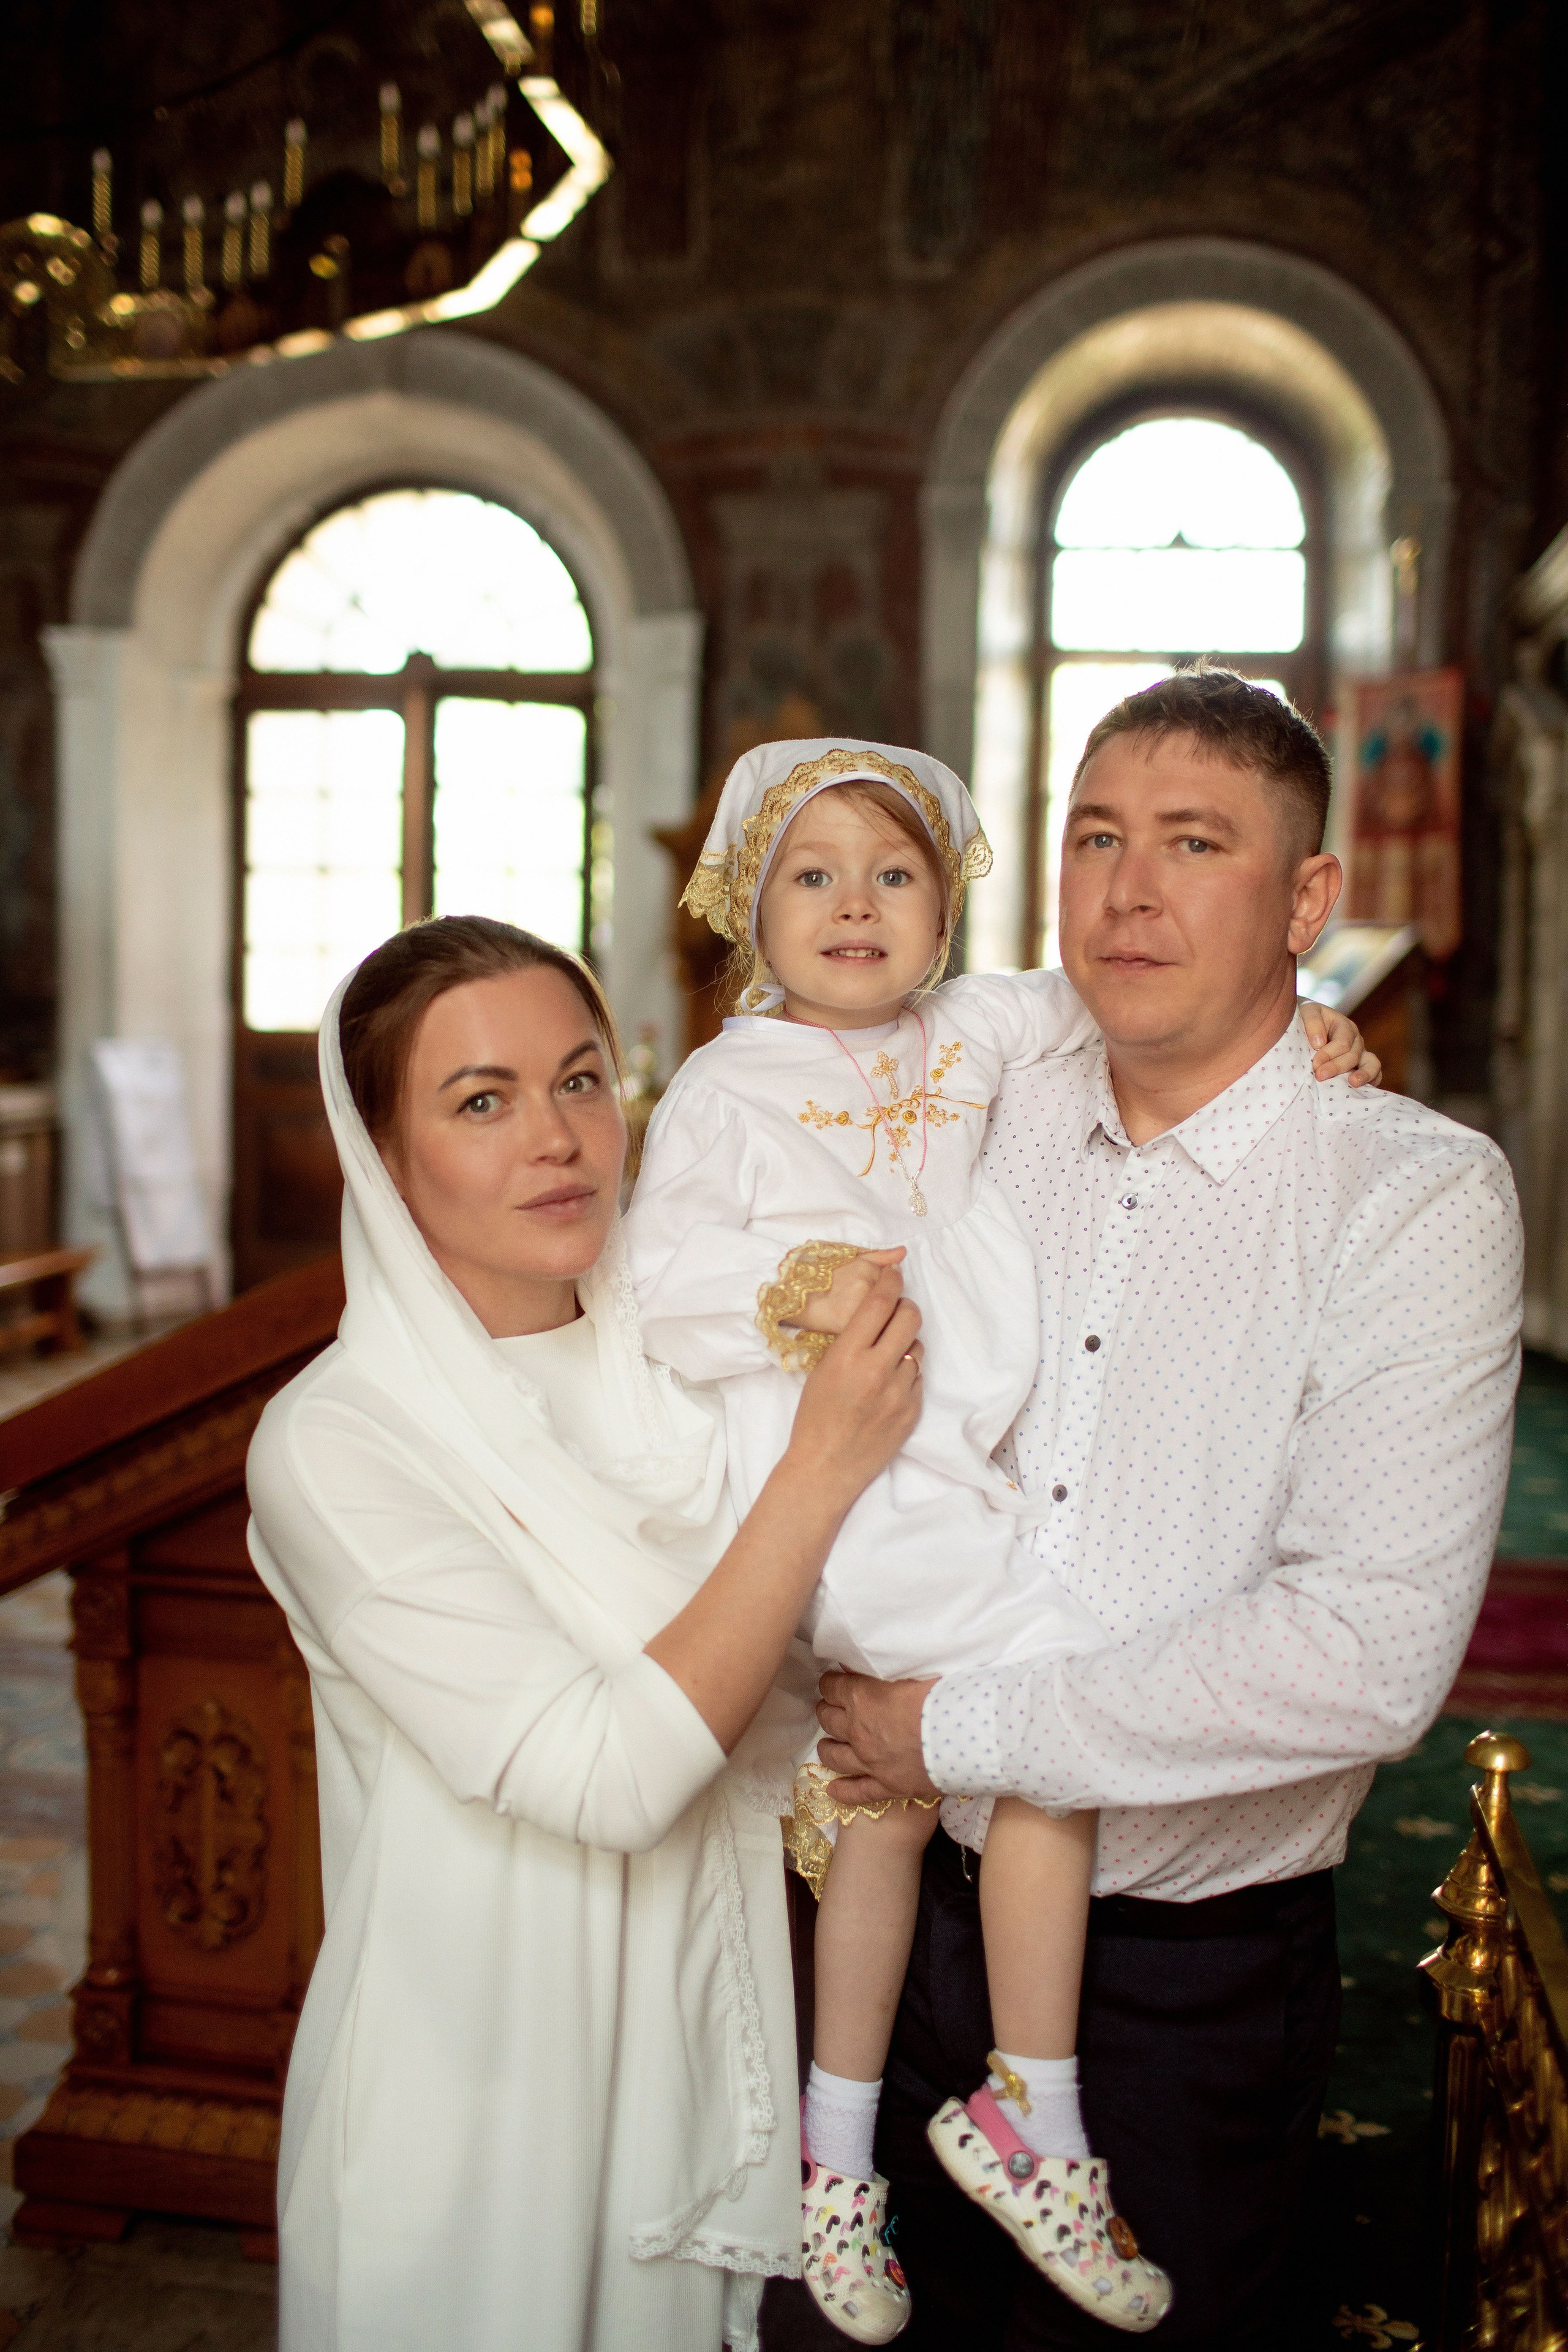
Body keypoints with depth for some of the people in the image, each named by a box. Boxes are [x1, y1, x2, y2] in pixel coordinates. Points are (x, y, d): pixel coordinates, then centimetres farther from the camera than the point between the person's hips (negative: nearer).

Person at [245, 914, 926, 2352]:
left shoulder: (677, 1373, -3)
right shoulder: (335, 1444, -20)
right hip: (476, 2100, -5)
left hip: (696, 2057, 5)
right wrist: (824, 1466, -27)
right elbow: (608, 1776, -26)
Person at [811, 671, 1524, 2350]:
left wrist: (959, 1730, -18)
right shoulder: (986, 1118, 0)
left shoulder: (1421, 1195, -15)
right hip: (937, 1910, 4)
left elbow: (1369, 1656, -24)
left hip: (1192, 1975, -4)